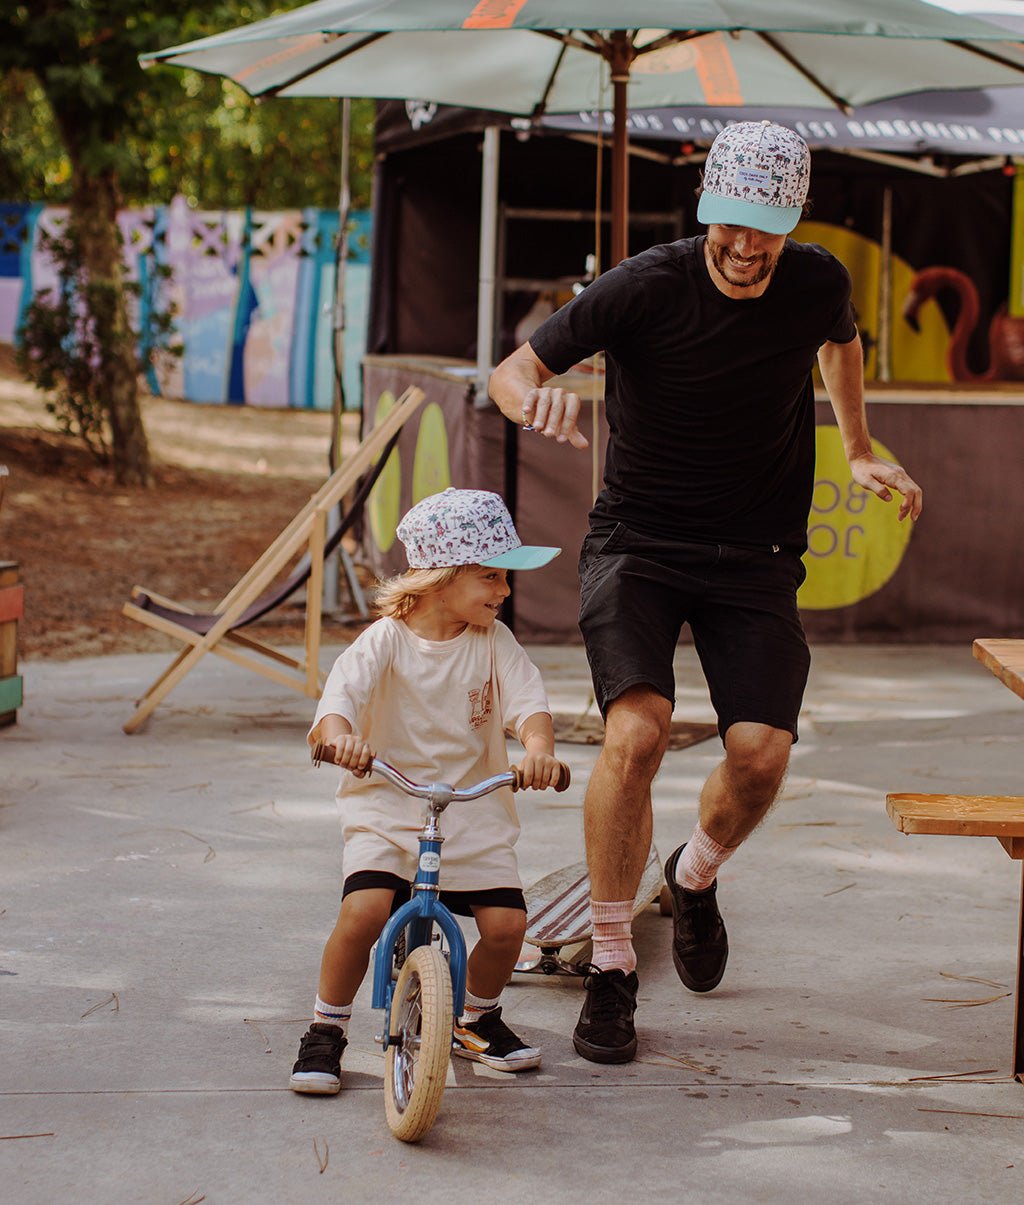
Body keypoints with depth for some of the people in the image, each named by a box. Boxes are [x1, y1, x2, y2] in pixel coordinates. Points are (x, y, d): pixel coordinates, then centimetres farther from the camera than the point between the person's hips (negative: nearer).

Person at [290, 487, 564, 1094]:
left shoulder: (494, 643, 1)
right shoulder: (386, 641, -7)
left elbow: (528, 700, -12)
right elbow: (341, 696, -21)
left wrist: (539, 746, -35)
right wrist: (340, 736, -44)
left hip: (475, 814, 3)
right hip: (389, 808, -3)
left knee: (506, 924, -11)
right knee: (363, 912, -24)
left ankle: (477, 1017, 21)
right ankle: (327, 1029, 0)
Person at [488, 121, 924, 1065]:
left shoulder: (818, 284, -5)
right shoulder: (645, 288, -16)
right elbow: (511, 370, -14)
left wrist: (860, 452, 21)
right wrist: (538, 401, -36)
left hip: (755, 557, 3)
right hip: (638, 542, -2)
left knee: (761, 752, -15)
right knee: (637, 731, -24)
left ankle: (696, 877, 21)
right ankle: (612, 968, -8)